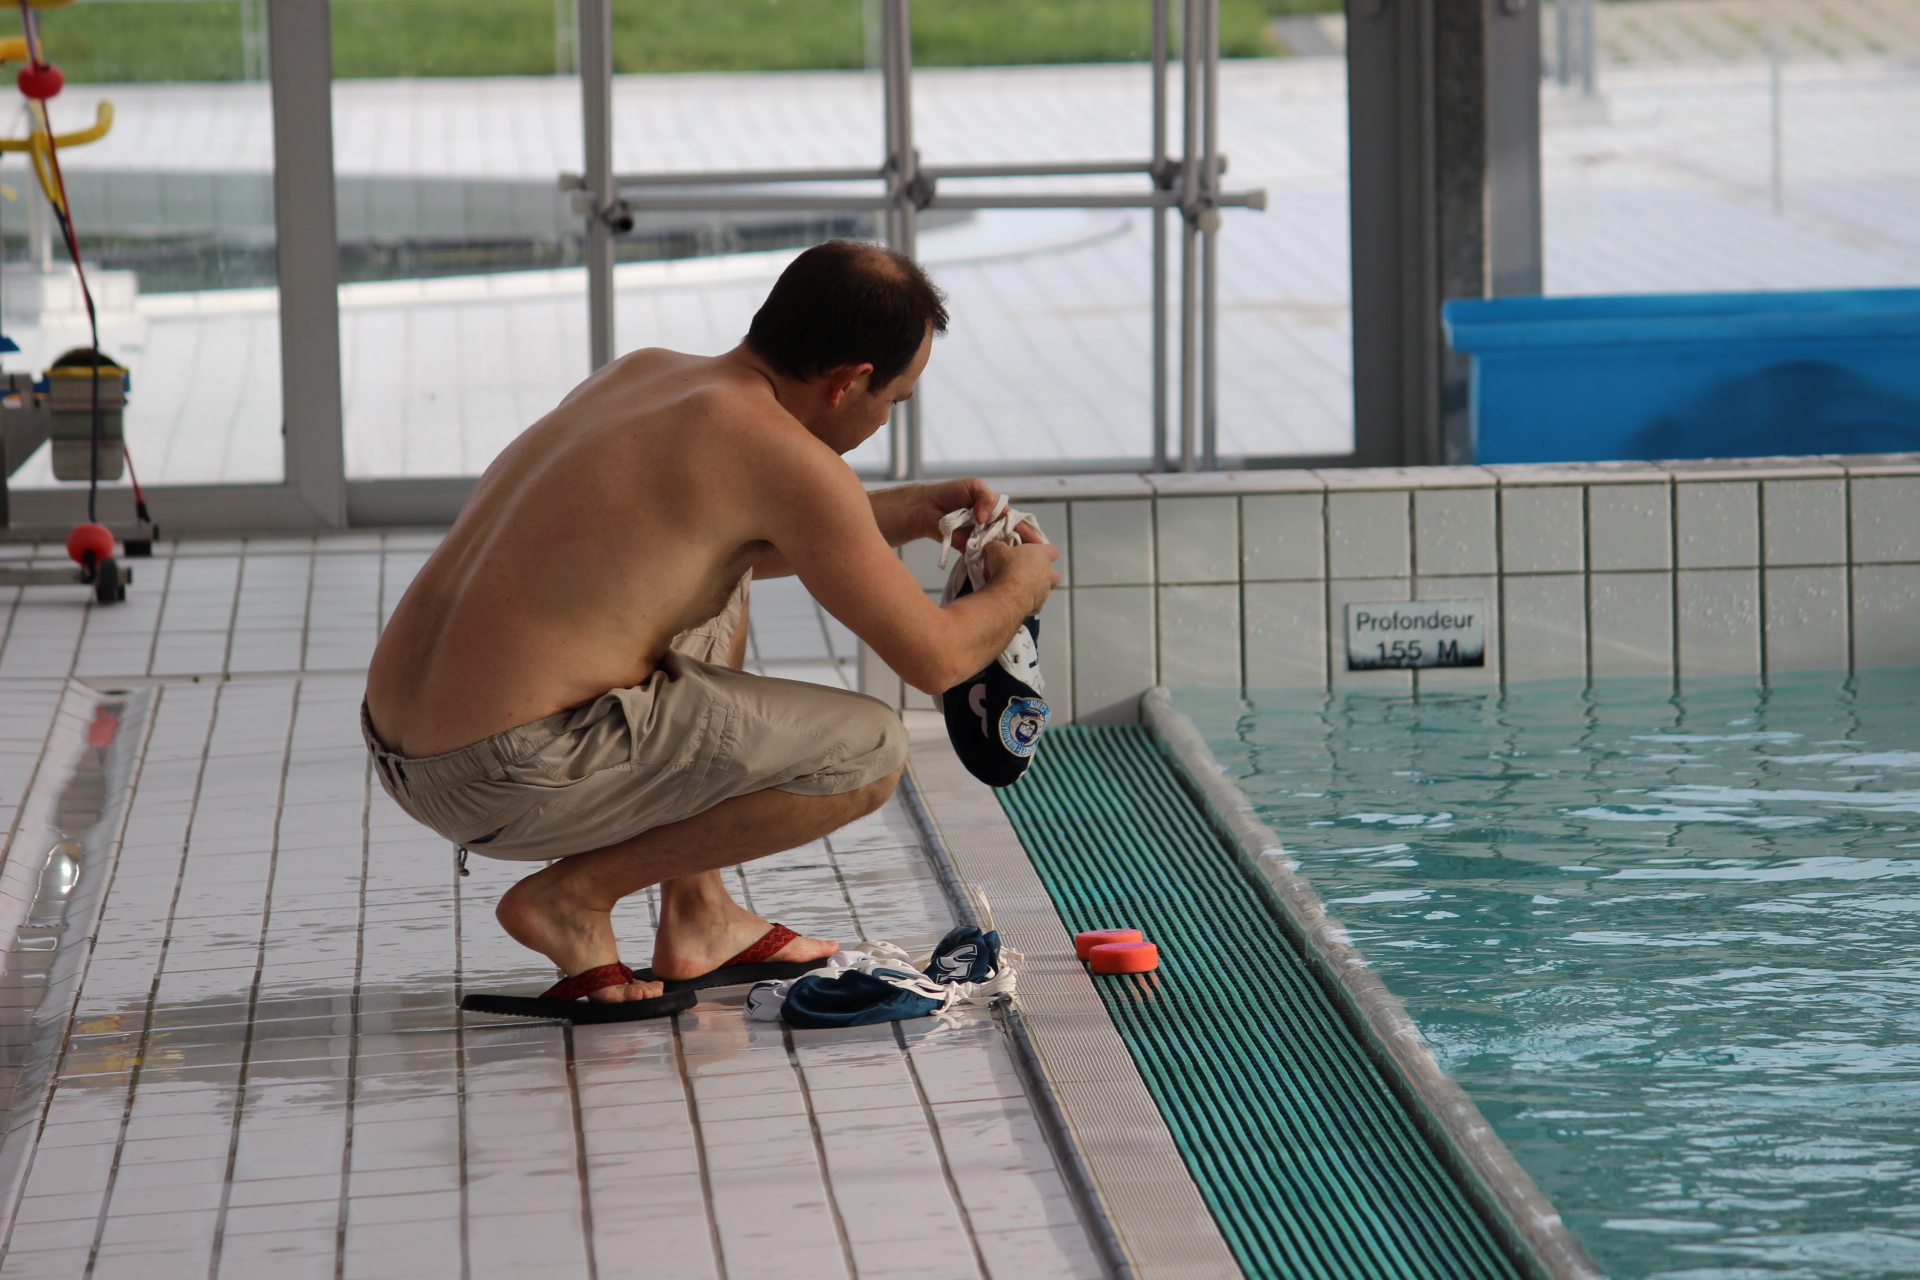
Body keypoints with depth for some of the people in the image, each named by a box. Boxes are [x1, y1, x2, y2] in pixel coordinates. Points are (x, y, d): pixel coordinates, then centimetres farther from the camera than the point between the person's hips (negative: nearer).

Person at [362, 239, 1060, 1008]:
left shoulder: (643, 372, 15)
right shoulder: (779, 453, -11)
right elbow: (934, 659, -6)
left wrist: (898, 515, 35)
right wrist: (1018, 586, 15)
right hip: (518, 783, -9)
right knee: (868, 752, -2)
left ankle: (696, 915, 27)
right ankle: (576, 893, 0)